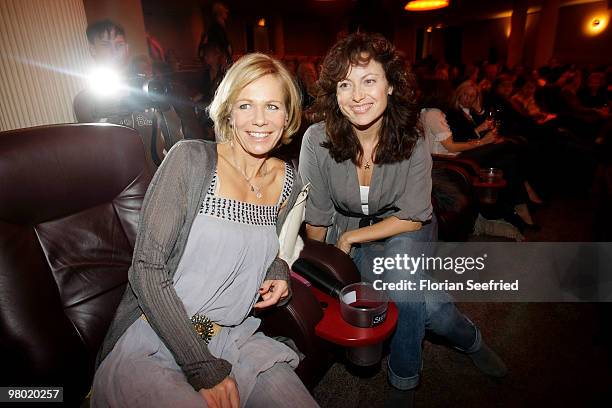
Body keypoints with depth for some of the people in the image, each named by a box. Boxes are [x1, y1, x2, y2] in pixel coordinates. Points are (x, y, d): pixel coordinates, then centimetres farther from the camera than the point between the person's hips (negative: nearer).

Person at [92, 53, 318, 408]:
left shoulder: (288, 181, 2)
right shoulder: (191, 159, -13)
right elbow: (147, 270, -15)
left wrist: (277, 272, -2)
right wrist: (204, 369, -16)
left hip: (233, 340, 5)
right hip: (151, 345, -4)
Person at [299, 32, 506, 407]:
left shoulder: (413, 145, -17)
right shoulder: (317, 141, -21)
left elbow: (413, 219, -10)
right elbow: (316, 220, -10)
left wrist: (349, 237, -13)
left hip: (404, 236, 1)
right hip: (346, 238, -1)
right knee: (422, 301, -21)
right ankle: (470, 340, 17)